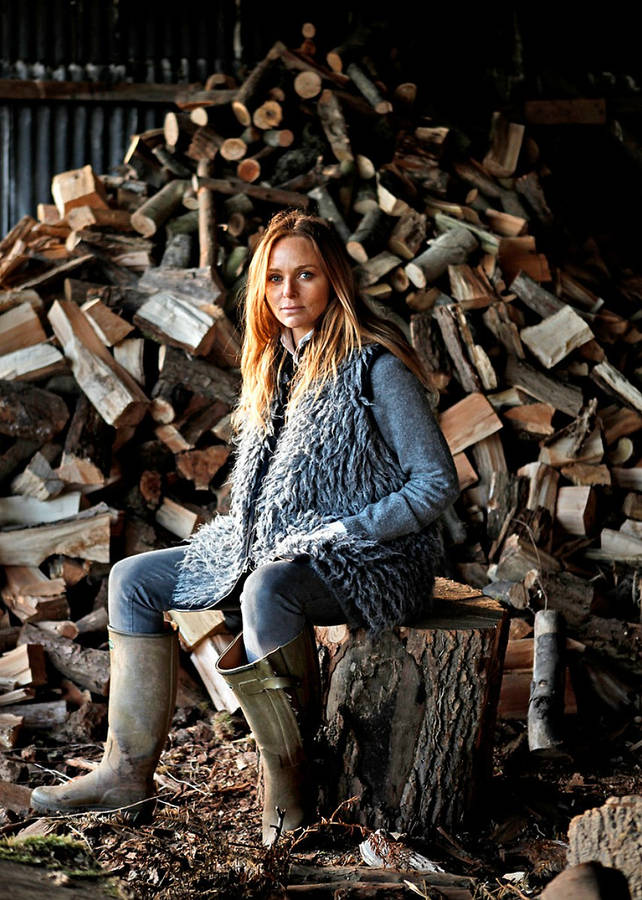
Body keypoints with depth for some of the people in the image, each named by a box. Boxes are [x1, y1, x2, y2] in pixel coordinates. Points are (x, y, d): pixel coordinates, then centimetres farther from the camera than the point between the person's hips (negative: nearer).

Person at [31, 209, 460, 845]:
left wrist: (338, 534, -18)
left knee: (270, 590, -39)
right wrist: (247, 533, 1)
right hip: (272, 550, 8)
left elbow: (437, 484, -14)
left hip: (369, 562, -8)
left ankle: (288, 785, -22)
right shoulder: (276, 363, 12)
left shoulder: (375, 367, -12)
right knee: (134, 580, 0)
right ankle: (129, 771, 0)